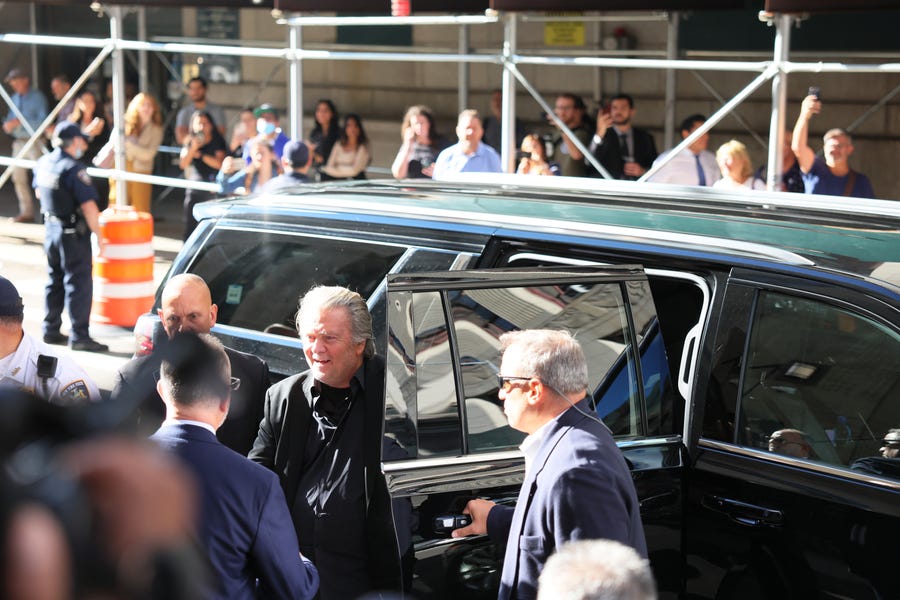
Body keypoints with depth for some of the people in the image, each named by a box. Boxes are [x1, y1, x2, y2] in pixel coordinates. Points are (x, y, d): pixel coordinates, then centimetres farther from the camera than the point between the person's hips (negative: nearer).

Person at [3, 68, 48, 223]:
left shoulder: (37, 98, -6)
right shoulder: (14, 98, 13)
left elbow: (42, 121, -15)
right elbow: (11, 119, 21)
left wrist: (20, 123, -21)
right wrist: (8, 125, -3)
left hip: (34, 142, -7)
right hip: (19, 142, 7)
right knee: (18, 177, 7)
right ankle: (27, 212, 15)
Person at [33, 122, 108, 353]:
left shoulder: (43, 163, 3)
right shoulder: (74, 169, -23)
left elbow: (39, 192, 19)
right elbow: (89, 206, -24)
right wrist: (98, 235, -16)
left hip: (50, 228, 8)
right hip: (73, 234, -8)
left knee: (54, 281, 18)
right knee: (79, 283, -3)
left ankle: (51, 330, 25)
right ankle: (79, 336, -1)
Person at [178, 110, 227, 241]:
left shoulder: (218, 142, 2)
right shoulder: (190, 142, 12)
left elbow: (219, 163, -11)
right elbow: (183, 164, 1)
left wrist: (200, 154, -7)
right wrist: (193, 148, -11)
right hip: (194, 189, 4)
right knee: (190, 226, 2)